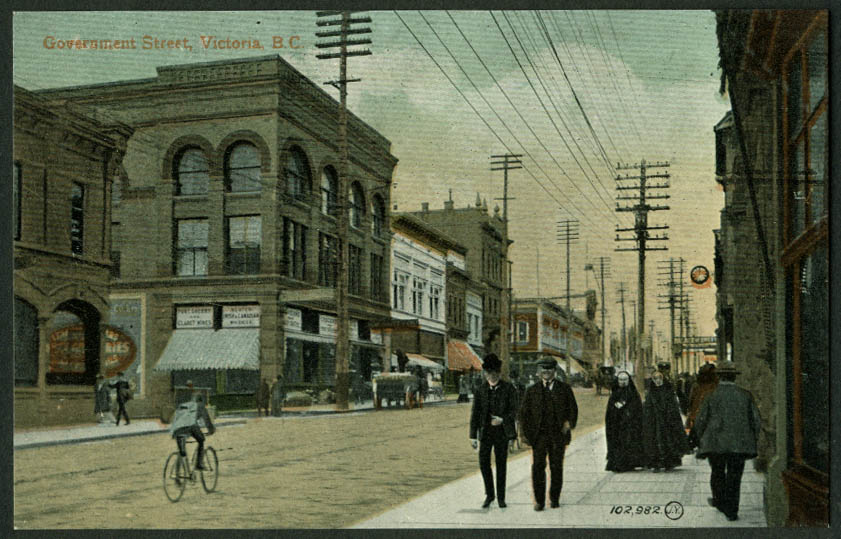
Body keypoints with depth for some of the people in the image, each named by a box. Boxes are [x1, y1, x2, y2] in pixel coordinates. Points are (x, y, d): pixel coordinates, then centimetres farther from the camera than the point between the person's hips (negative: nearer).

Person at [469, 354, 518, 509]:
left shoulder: (509, 389, -3)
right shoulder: (480, 390, 1)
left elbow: (514, 411, -4)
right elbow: (475, 413, 1)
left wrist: (502, 419, -24)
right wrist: (473, 436, -3)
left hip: (502, 431, -1)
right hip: (485, 431, 1)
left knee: (501, 464, 4)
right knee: (484, 462, -8)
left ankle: (501, 497, 17)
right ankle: (489, 494, 10)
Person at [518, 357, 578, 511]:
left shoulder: (565, 389, 7)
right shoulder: (532, 391, 6)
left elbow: (573, 409, 10)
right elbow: (523, 413, 7)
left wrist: (569, 423, -8)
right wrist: (527, 434, -1)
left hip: (558, 435, 0)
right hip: (539, 435, 0)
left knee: (556, 467, 5)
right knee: (538, 467, -5)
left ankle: (554, 498, 19)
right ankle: (539, 500, 3)